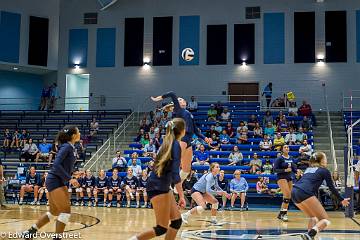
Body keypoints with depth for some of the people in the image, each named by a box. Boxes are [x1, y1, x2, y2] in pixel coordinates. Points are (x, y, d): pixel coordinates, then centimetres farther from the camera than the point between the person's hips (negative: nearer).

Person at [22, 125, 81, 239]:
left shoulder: (71, 147, 12)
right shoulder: (66, 146, -14)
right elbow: (56, 164, -24)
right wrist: (69, 178, -24)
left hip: (59, 182, 10)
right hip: (55, 181, -10)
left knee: (54, 212, 15)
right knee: (66, 210, -11)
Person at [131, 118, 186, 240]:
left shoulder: (168, 142, 11)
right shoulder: (176, 145, -15)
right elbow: (175, 174, -22)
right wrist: (181, 196, -20)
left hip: (162, 187, 9)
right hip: (158, 187, -9)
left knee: (177, 221, 10)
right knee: (162, 228, -5)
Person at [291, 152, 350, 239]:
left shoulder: (309, 169, 30)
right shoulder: (324, 170, 13)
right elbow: (332, 188, 15)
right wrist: (342, 200, 28)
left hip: (294, 193, 7)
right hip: (305, 194, -7)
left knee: (313, 218, 24)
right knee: (325, 220, -1)